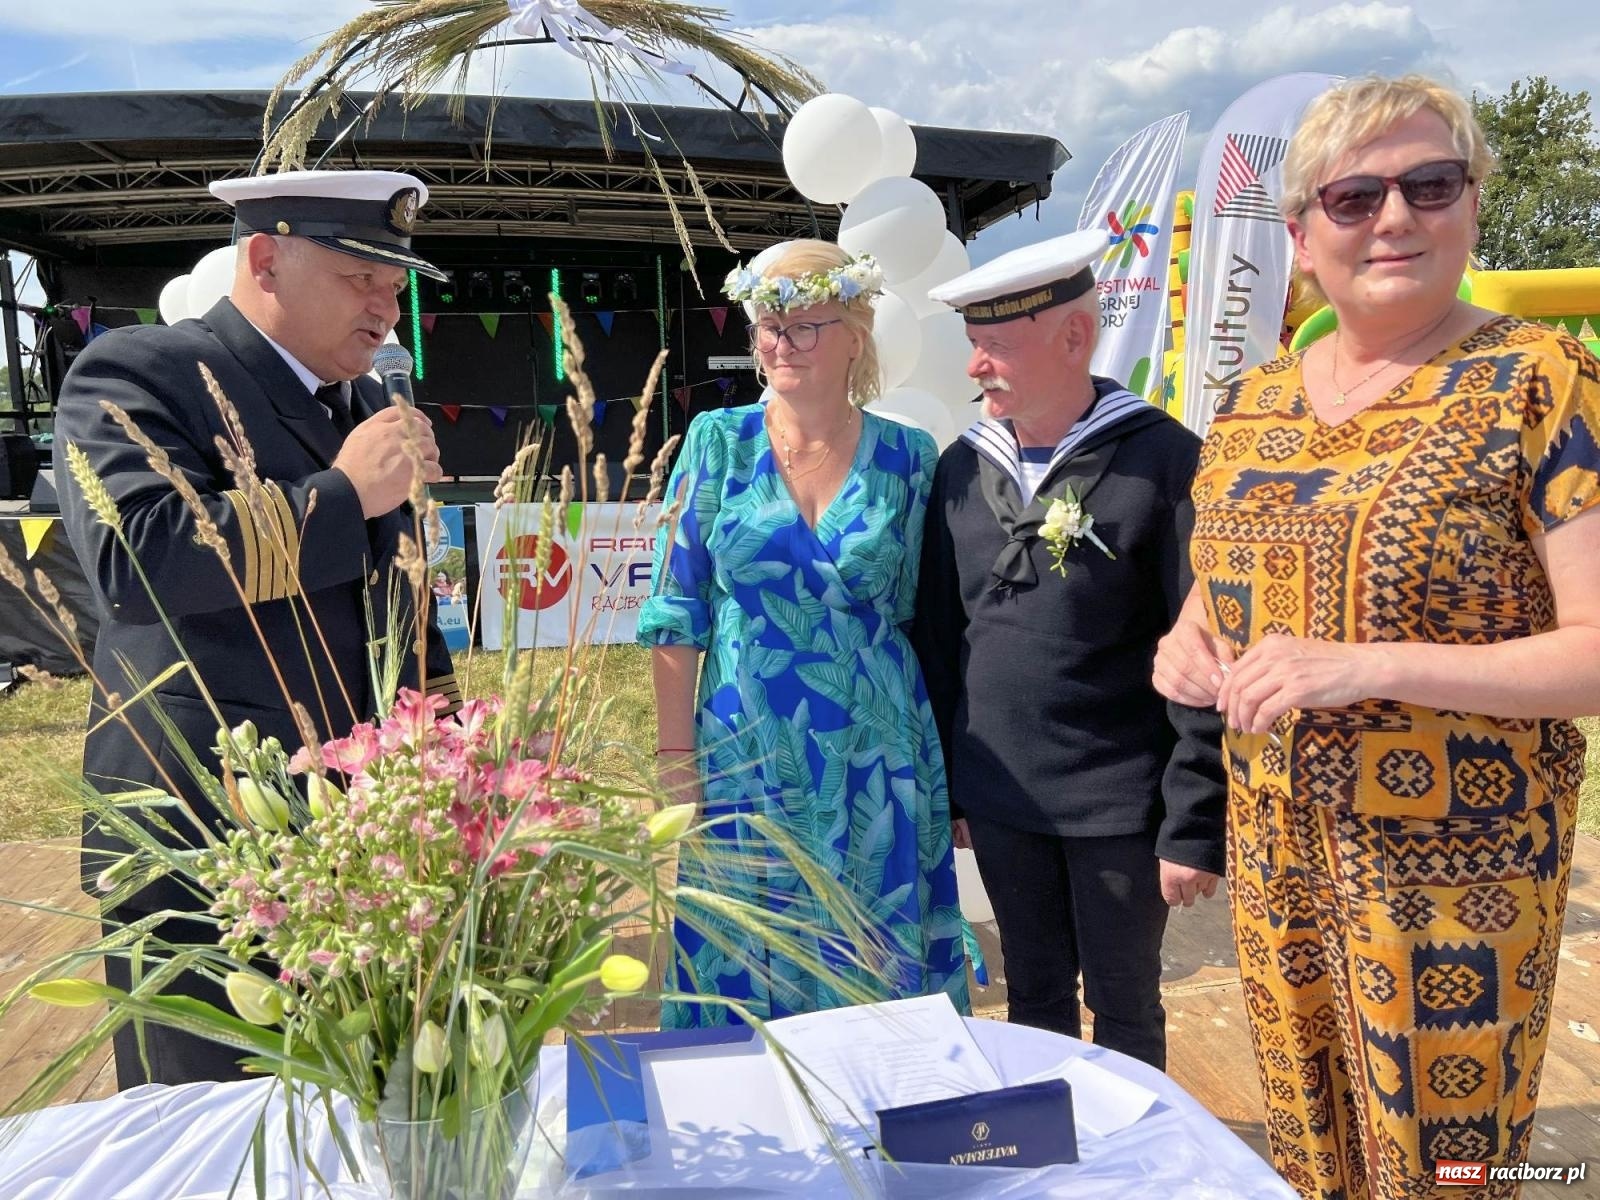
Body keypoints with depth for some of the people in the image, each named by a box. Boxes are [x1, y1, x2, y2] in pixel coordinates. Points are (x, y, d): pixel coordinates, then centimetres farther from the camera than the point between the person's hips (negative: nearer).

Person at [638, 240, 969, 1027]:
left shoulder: (907, 457, 0)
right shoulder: (718, 442, -2)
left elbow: (923, 613, 5)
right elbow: (676, 614, -2)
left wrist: (941, 755, 4)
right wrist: (676, 756, -5)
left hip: (875, 761, 1)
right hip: (747, 754, 0)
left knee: (876, 971, 12)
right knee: (747, 962, 12)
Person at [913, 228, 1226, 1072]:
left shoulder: (1164, 461, -12)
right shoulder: (962, 467, 3)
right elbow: (939, 637, 8)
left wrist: (1194, 826, -13)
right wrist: (943, 788, 9)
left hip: (1121, 809, -4)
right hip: (1000, 802, 4)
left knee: (1125, 1009, 14)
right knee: (1033, 996, 20)